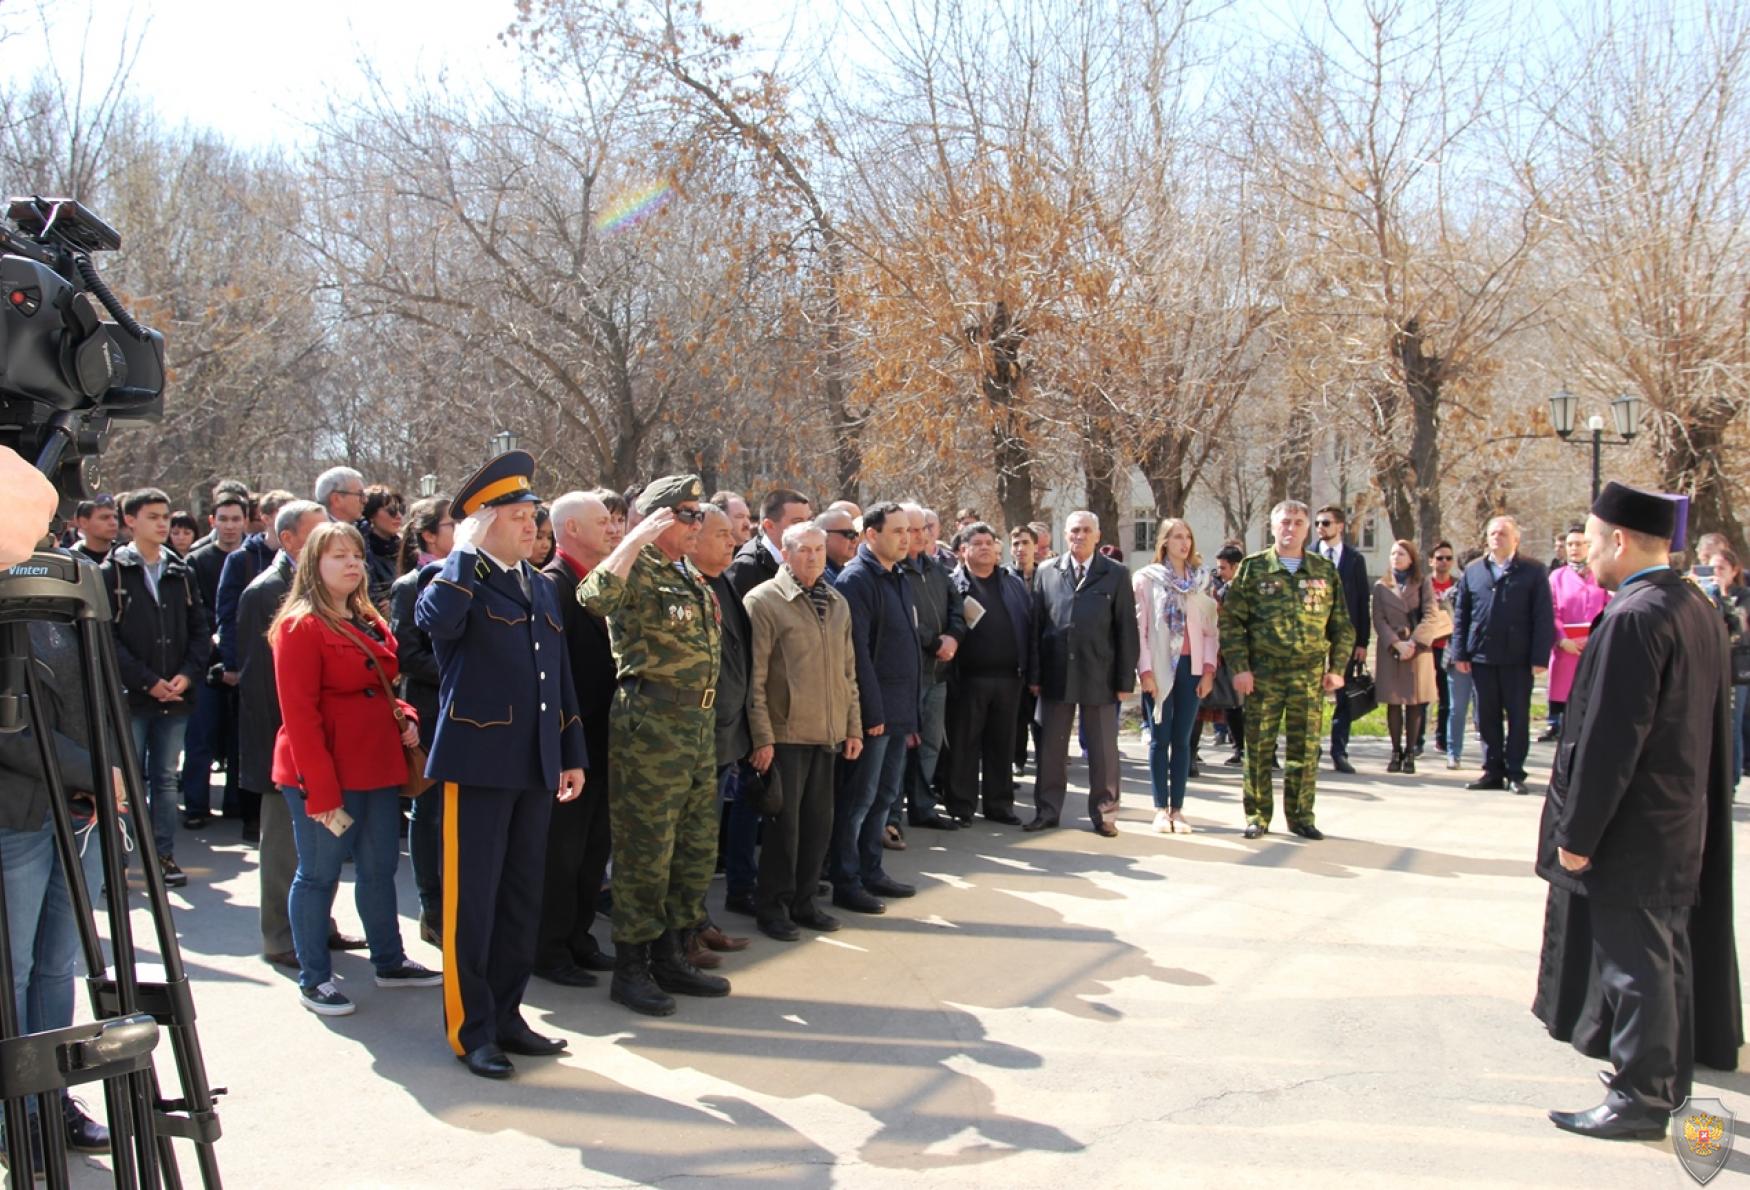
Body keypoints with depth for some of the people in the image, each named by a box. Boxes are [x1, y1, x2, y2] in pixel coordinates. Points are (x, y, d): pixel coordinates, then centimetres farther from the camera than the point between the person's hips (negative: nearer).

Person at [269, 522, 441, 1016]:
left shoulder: (371, 621, 14)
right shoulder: (301, 626, -11)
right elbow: (298, 714, -16)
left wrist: (405, 717, 3)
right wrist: (321, 789, -19)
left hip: (379, 767, 8)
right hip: (324, 775, -8)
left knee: (380, 868, 16)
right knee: (319, 874, 3)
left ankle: (390, 961, 29)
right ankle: (314, 979, 14)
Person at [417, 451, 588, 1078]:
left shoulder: (542, 587, 16)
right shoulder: (456, 581, -5)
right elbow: (435, 619, -31)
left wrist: (573, 754, 16)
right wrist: (467, 552, -20)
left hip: (535, 767, 7)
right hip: (479, 763, -7)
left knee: (523, 899, 14)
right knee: (472, 901, 1)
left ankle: (506, 1014, 26)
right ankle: (470, 1030, 12)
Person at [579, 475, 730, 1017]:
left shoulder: (692, 577, 17)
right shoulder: (637, 570, -9)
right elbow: (596, 597, -33)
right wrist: (639, 536, -26)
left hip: (698, 723, 9)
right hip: (651, 723, -9)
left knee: (697, 847, 14)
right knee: (646, 851, -1)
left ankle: (672, 956, 27)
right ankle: (630, 968, 10)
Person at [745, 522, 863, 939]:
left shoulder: (837, 603, 12)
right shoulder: (764, 600, -7)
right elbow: (755, 675, -10)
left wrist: (853, 726, 12)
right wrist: (762, 736, -14)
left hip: (828, 733, 6)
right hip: (786, 732, -6)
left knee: (819, 821, 11)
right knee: (784, 822, 0)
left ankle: (803, 900, 24)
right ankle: (772, 906, 14)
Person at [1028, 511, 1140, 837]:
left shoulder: (1116, 575, 2)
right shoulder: (1046, 573, 7)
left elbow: (1127, 630, 0)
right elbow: (1036, 625, 5)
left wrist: (1126, 679, -4)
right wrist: (1035, 674, 0)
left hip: (1099, 675, -1)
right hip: (1056, 674, 1)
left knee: (1103, 749, 6)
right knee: (1051, 746, 9)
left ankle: (1104, 814, 17)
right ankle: (1047, 811, 19)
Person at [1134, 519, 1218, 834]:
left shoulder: (1202, 580, 9)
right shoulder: (1146, 578, 0)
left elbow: (1211, 628, 7)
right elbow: (1139, 627, -4)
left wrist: (1209, 670, -1)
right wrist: (1145, 671, -10)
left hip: (1192, 668, 2)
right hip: (1159, 668, -2)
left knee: (1182, 739, 4)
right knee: (1160, 739, 1)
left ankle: (1177, 809, 9)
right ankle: (1161, 809, 7)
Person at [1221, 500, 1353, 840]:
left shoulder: (1325, 570, 8)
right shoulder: (1253, 568, 1)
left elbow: (1342, 624, 11)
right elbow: (1231, 621, -1)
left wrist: (1337, 668, 3)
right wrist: (1240, 667, -8)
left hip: (1310, 674, 2)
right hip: (1263, 673, -2)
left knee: (1305, 748, 5)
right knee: (1259, 747, 3)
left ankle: (1301, 815, 16)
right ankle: (1257, 815, 13)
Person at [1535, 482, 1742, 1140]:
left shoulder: (1632, 619, -22)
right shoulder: (1698, 609, 7)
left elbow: (1609, 738, -23)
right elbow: (1711, 724, 14)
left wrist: (1577, 832, -17)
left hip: (1633, 831, -9)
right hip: (1685, 821, 9)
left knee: (1634, 961, 1)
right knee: (1666, 952, 19)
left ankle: (1642, 1099, 12)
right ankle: (1666, 1076, 33)